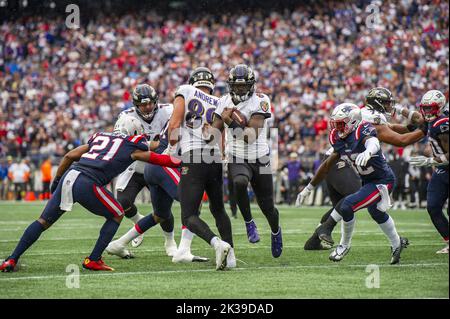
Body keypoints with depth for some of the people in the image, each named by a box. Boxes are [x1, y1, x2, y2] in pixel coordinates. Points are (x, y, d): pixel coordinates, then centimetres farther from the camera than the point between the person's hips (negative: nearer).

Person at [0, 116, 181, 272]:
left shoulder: (100, 137, 29)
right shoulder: (133, 146, 14)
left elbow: (69, 156, 26)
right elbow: (158, 159, 20)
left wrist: (56, 181, 32)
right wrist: (181, 162, 35)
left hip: (68, 178, 6)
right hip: (87, 183, -6)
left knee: (43, 222, 15)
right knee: (116, 216, 17)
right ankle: (93, 260, 9)